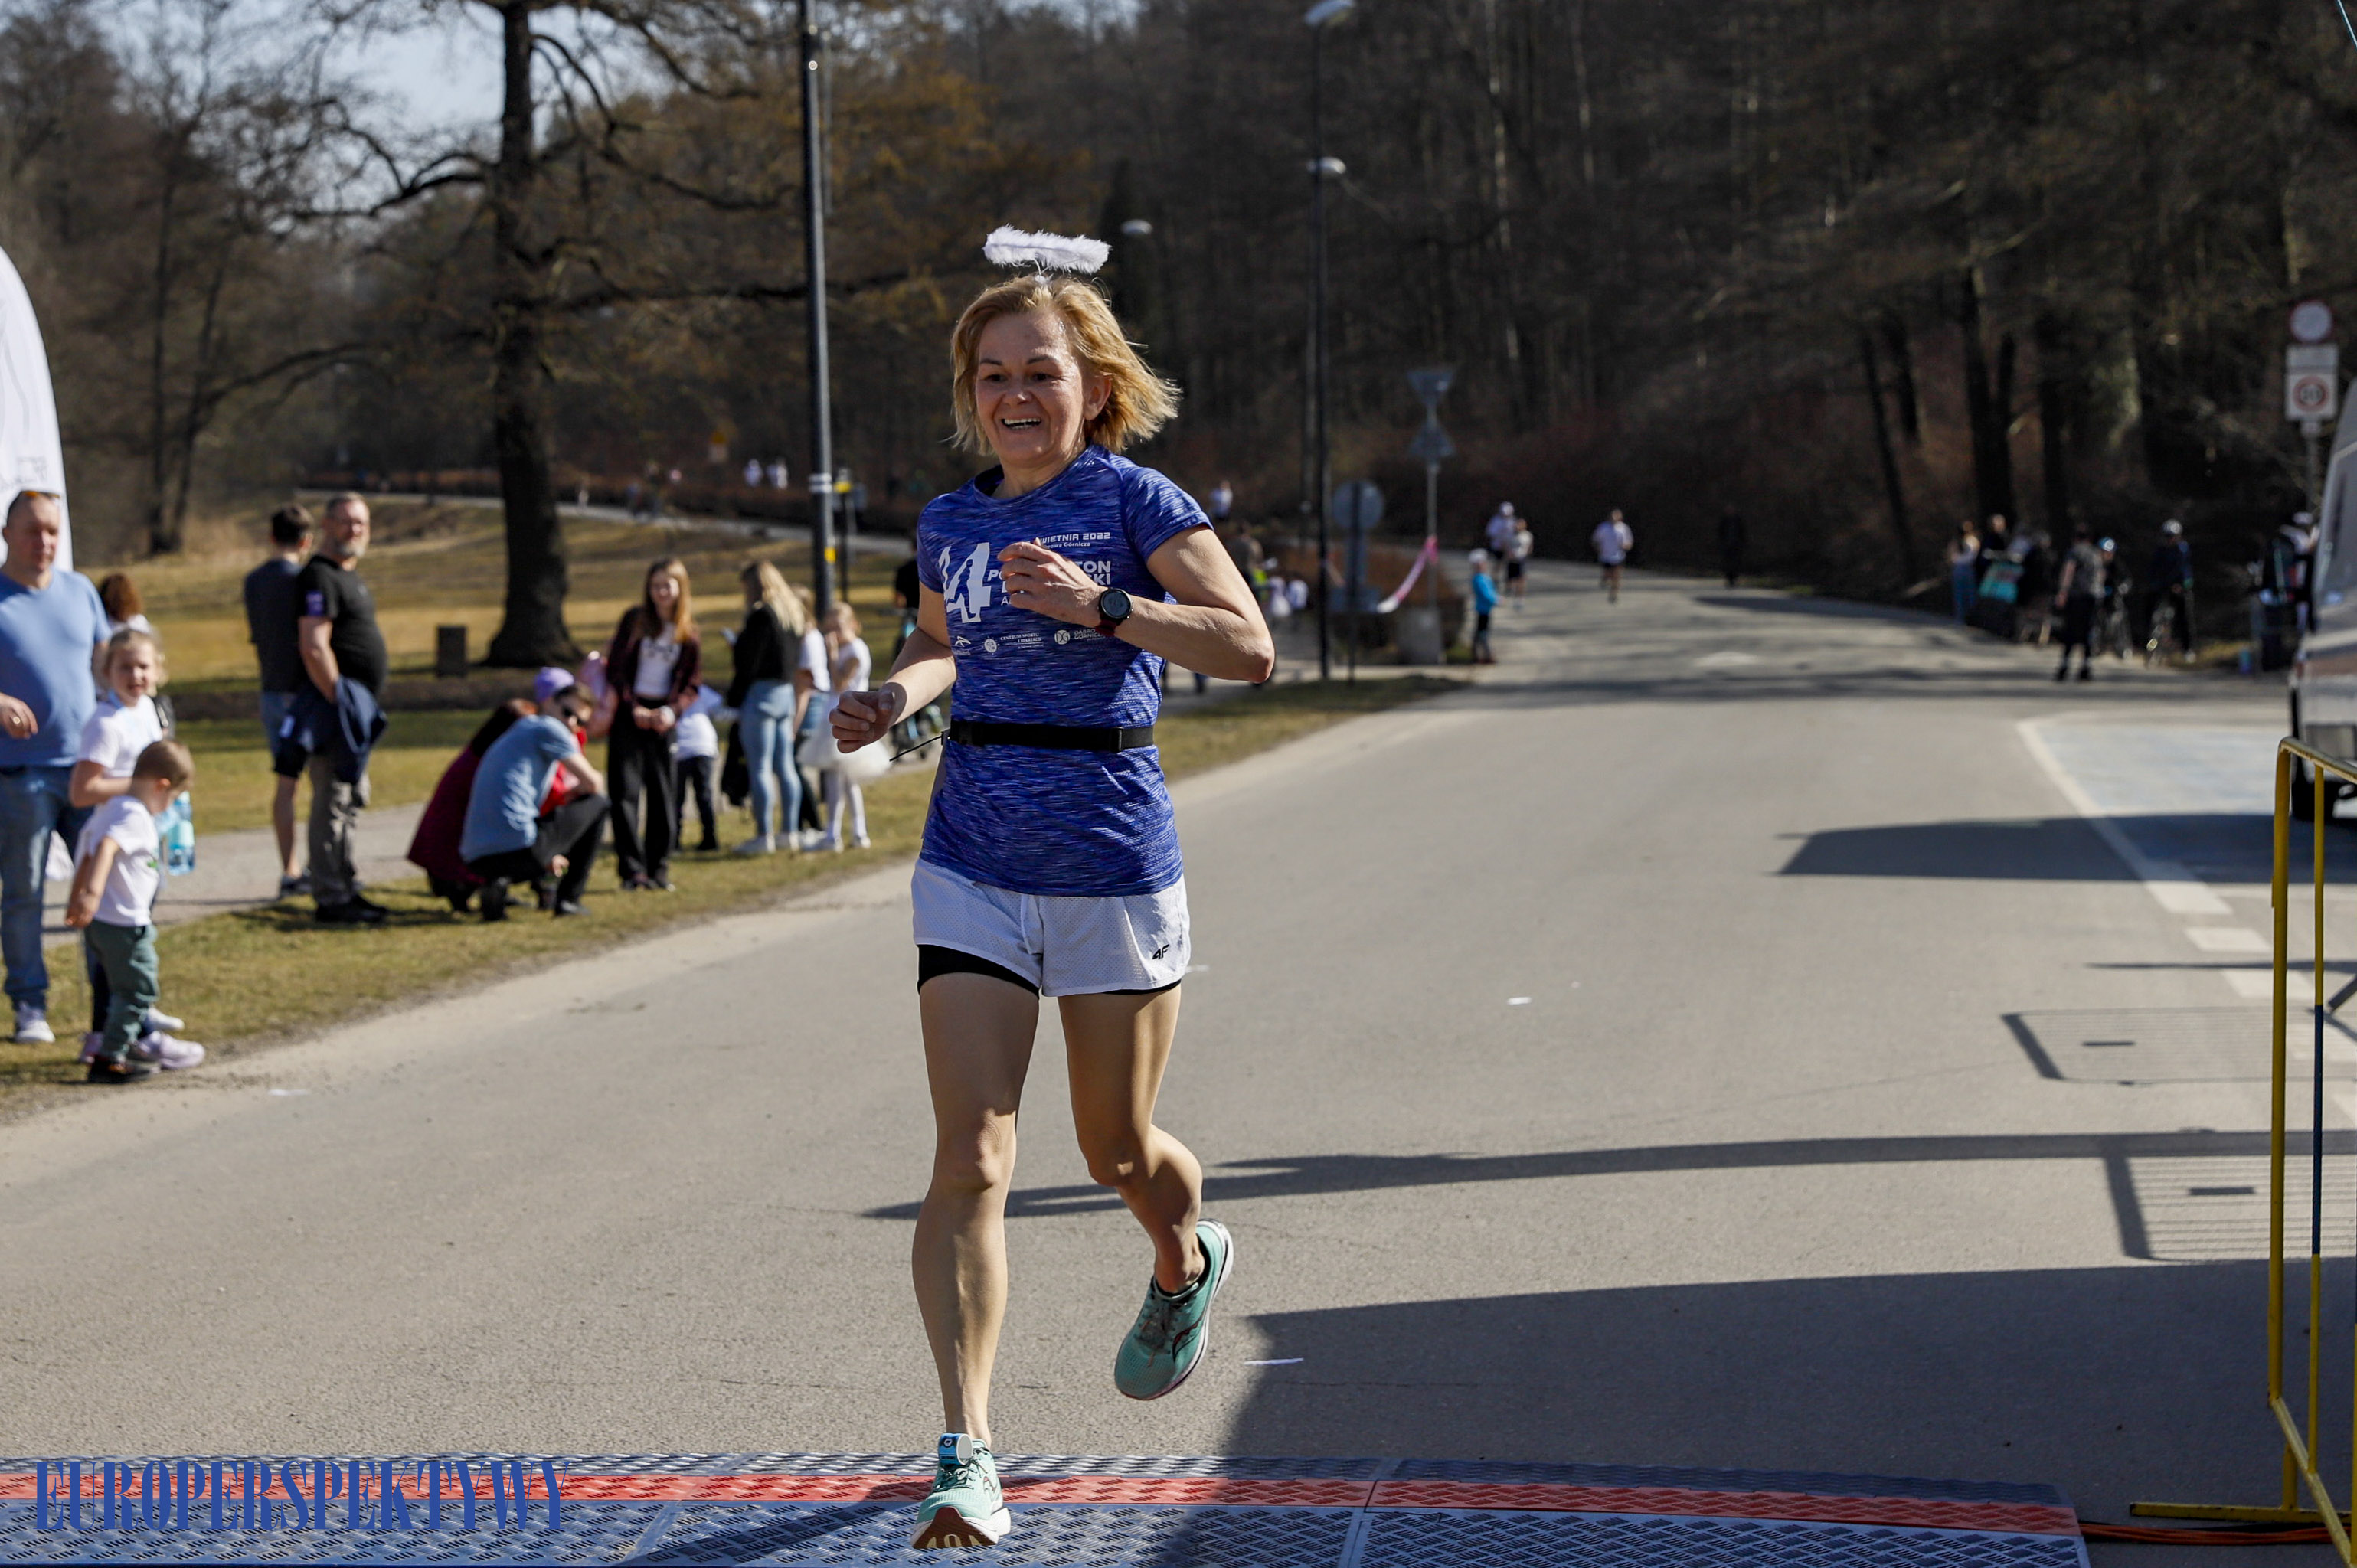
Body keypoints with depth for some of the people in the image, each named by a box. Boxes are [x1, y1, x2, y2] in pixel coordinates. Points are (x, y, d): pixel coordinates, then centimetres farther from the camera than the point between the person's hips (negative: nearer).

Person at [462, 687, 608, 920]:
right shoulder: (549, 728, 3)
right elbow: (593, 783, 0)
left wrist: (547, 856, 40)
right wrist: (573, 792, 24)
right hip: (518, 846, -8)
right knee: (597, 805, 12)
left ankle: (495, 884, 7)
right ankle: (568, 899, 7)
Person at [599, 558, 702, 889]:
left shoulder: (689, 631, 5)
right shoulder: (635, 619, 0)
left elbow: (693, 683, 7)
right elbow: (615, 668, -1)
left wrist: (671, 711, -10)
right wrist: (634, 708, -10)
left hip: (663, 717, 2)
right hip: (628, 714, -2)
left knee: (662, 793, 2)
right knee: (627, 791, -7)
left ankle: (659, 870, 9)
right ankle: (632, 871, -7)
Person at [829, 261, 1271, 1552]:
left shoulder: (1133, 500, -6)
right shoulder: (951, 522, 9)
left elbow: (1249, 647, -15)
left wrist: (1103, 604, -26)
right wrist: (896, 694, 6)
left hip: (1114, 864, -3)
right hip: (973, 865, 3)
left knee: (1115, 1151, 12)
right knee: (970, 1156, -11)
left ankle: (1185, 1265, 49)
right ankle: (966, 1456, -12)